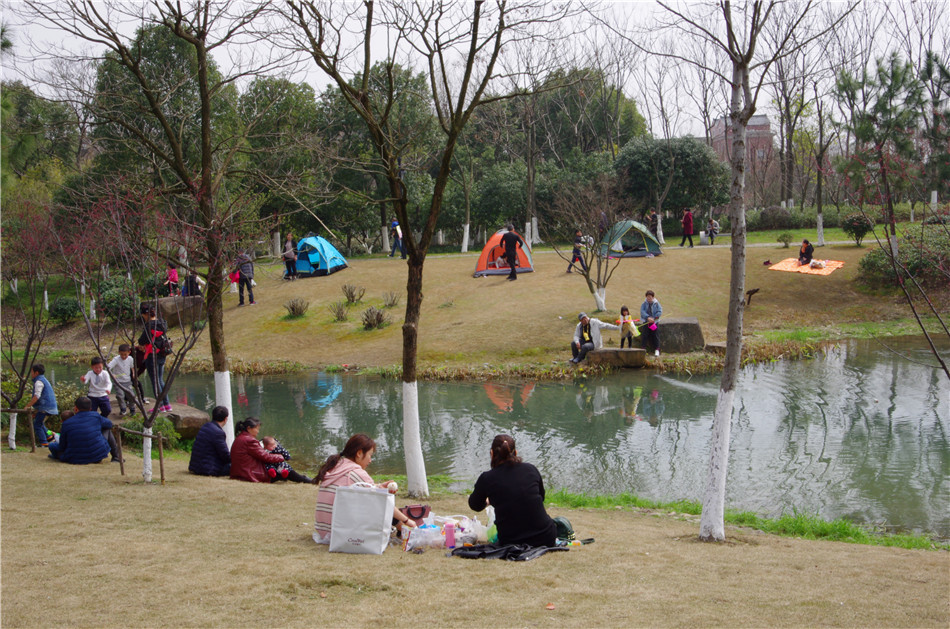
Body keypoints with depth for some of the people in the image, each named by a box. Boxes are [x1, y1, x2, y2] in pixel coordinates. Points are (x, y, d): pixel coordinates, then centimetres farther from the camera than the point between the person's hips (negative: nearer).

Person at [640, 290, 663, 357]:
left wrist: (653, 318, -19)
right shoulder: (644, 304, 2)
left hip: (654, 322, -1)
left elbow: (660, 312, -7)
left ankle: (657, 350, 3)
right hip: (646, 322, 1)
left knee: (655, 336, -2)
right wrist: (648, 317, -25)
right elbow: (642, 312, -10)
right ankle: (644, 349, 5)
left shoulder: (656, 304, 1)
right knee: (645, 335, -1)